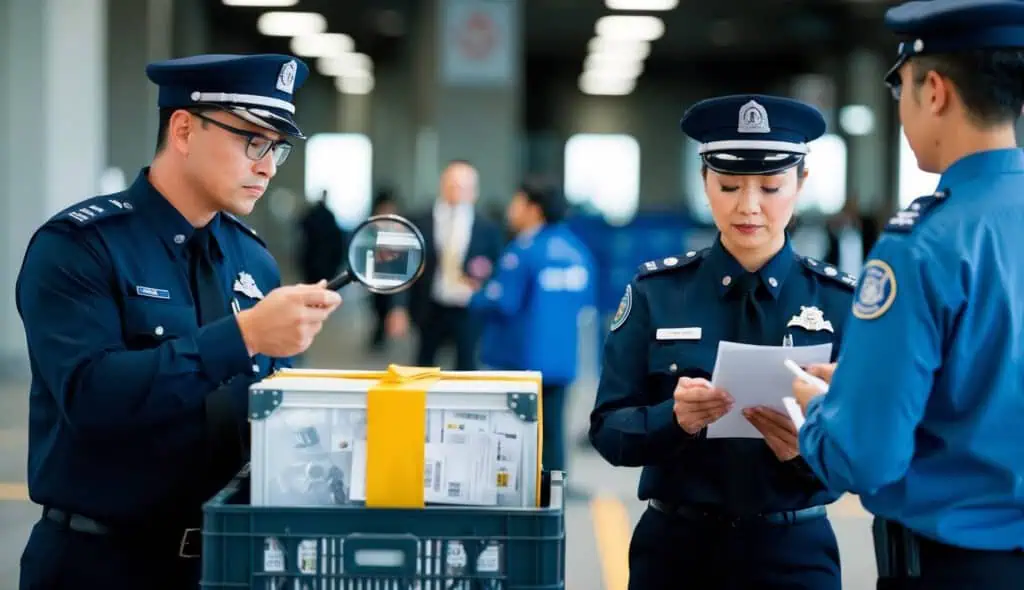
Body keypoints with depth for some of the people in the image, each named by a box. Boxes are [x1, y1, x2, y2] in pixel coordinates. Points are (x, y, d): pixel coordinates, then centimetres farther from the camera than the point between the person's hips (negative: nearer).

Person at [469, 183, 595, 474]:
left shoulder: (523, 251, -15)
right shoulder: (577, 250, 7)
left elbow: (501, 303, -18)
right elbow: (585, 299, 14)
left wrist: (474, 298, 1)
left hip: (520, 358, -6)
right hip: (561, 358, 6)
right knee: (551, 429, 9)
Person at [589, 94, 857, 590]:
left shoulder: (842, 303, -3)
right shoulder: (655, 291, -2)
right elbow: (608, 429, -5)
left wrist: (809, 447, -25)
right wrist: (673, 418, -23)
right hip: (675, 548, 1)